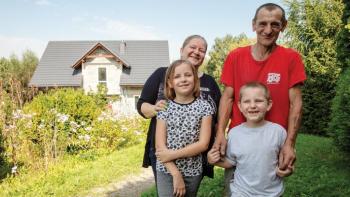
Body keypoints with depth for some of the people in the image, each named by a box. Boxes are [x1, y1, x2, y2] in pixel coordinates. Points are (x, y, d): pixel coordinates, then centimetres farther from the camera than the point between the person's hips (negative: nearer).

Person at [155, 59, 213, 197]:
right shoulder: (164, 107, -6)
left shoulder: (204, 107, -5)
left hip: (193, 172, 1)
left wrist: (173, 154, -16)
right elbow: (160, 146, -9)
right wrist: (176, 174, -15)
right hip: (166, 171, -1)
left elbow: (203, 144, -10)